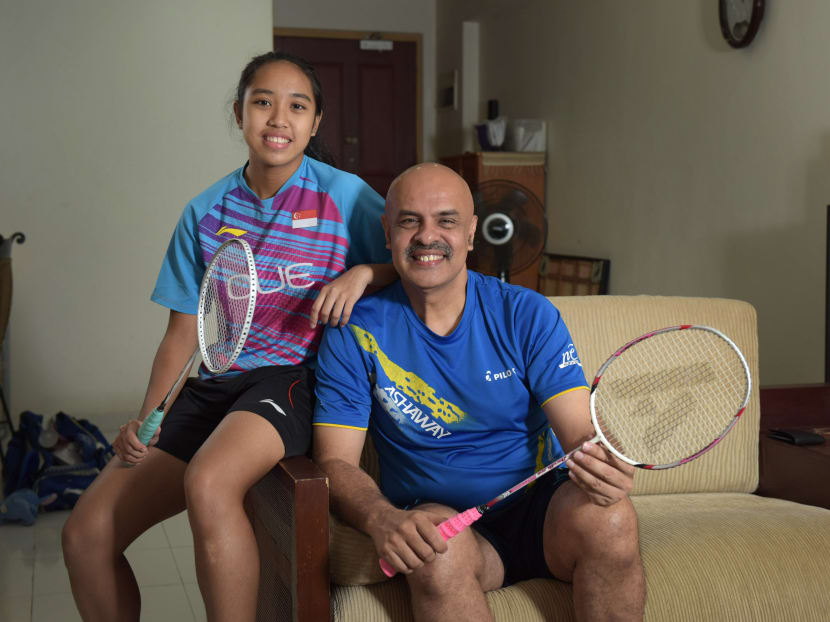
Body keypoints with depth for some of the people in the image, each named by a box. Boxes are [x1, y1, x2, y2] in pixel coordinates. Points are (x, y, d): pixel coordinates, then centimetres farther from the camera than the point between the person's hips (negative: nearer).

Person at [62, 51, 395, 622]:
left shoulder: (343, 195, -1)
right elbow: (183, 330, 11)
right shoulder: (206, 211, 10)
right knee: (86, 532, -8)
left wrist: (364, 272, -16)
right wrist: (146, 418, -2)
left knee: (208, 484, -36)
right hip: (217, 383, 5)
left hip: (294, 377, -4)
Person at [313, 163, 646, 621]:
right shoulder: (355, 332, -3)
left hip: (541, 514, 2)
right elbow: (335, 462, -6)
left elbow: (582, 434, -8)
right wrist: (383, 520, -28)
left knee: (609, 516, -29)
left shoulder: (527, 314, -2)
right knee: (437, 548, -36)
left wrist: (604, 465, -33)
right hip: (437, 519, -2)